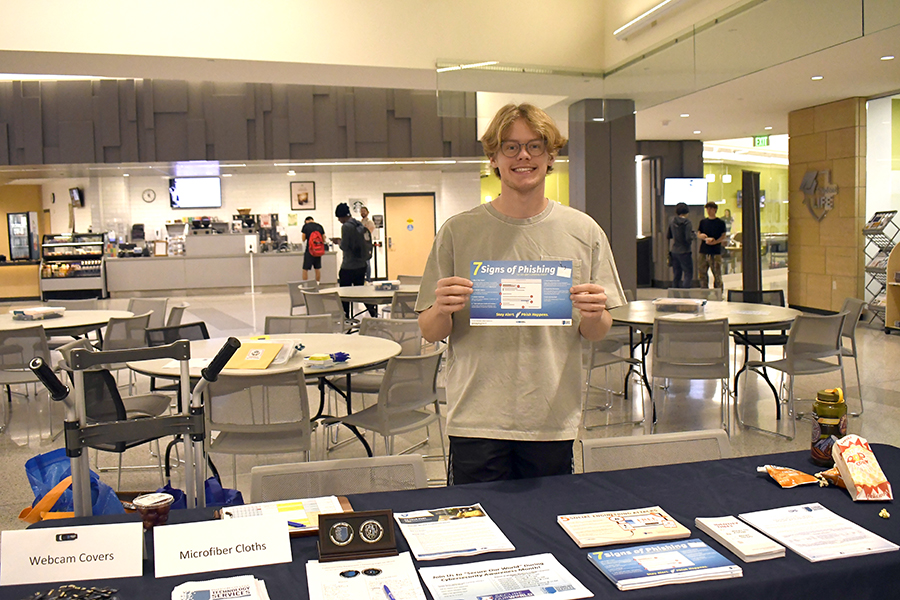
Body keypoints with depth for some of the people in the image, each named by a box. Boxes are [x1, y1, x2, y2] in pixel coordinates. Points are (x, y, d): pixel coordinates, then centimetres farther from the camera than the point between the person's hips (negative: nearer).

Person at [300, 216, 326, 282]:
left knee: (305, 269, 2)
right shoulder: (320, 226, 4)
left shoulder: (305, 226, -5)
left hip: (309, 250, -4)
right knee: (318, 268, 13)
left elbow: (303, 239, 0)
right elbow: (323, 240, 7)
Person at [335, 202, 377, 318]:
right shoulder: (360, 225, 9)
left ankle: (346, 317, 10)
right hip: (361, 265, 8)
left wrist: (339, 242, 4)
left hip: (349, 266, -8)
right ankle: (373, 312, 7)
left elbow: (344, 246, -17)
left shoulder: (346, 227, -15)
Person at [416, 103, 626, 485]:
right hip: (476, 421, -1)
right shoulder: (458, 232, 1)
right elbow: (429, 332, 1)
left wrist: (593, 316, -14)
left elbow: (597, 334, 7)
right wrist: (443, 310, -20)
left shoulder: (583, 232, 4)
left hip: (553, 421, 2)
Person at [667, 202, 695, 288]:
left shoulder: (672, 222, 3)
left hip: (674, 251, 6)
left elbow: (668, 236, 11)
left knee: (676, 275, 12)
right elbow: (689, 238, -20)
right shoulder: (686, 222, -14)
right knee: (688, 274, 0)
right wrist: (694, 235, -1)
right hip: (684, 252, -6)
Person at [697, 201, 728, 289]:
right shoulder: (703, 222, 12)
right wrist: (704, 237, -11)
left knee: (717, 274, -5)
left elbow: (724, 236, 1)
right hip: (703, 251, 3)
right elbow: (698, 234, 10)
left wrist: (715, 241, -16)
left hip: (716, 252, -3)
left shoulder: (720, 222, 3)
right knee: (702, 273, 5)